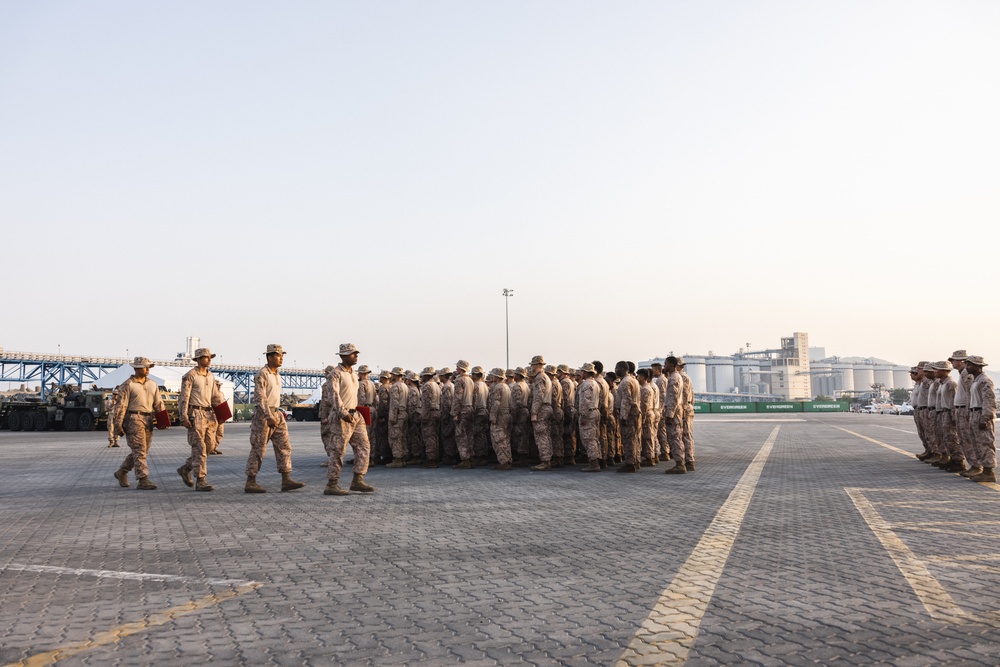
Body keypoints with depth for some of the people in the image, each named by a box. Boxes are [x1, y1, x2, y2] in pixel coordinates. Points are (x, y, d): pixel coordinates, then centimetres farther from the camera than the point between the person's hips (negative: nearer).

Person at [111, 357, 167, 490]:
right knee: (139, 451, -9)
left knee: (142, 451, 11)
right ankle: (143, 480, -9)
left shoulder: (153, 385, 13)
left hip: (148, 420, 6)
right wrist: (118, 424, -12)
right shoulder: (127, 385, -4)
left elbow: (158, 404, 10)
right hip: (133, 419, -6)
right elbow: (121, 406, -8)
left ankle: (121, 472, 29)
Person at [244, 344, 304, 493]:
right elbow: (260, 398, -20)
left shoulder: (277, 375, 14)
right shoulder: (261, 375, -12)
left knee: (284, 446, 2)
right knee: (258, 449, -3)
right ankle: (250, 483, 5)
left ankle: (286, 480, 2)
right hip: (263, 414, -8)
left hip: (276, 414, 8)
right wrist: (269, 417, -25)